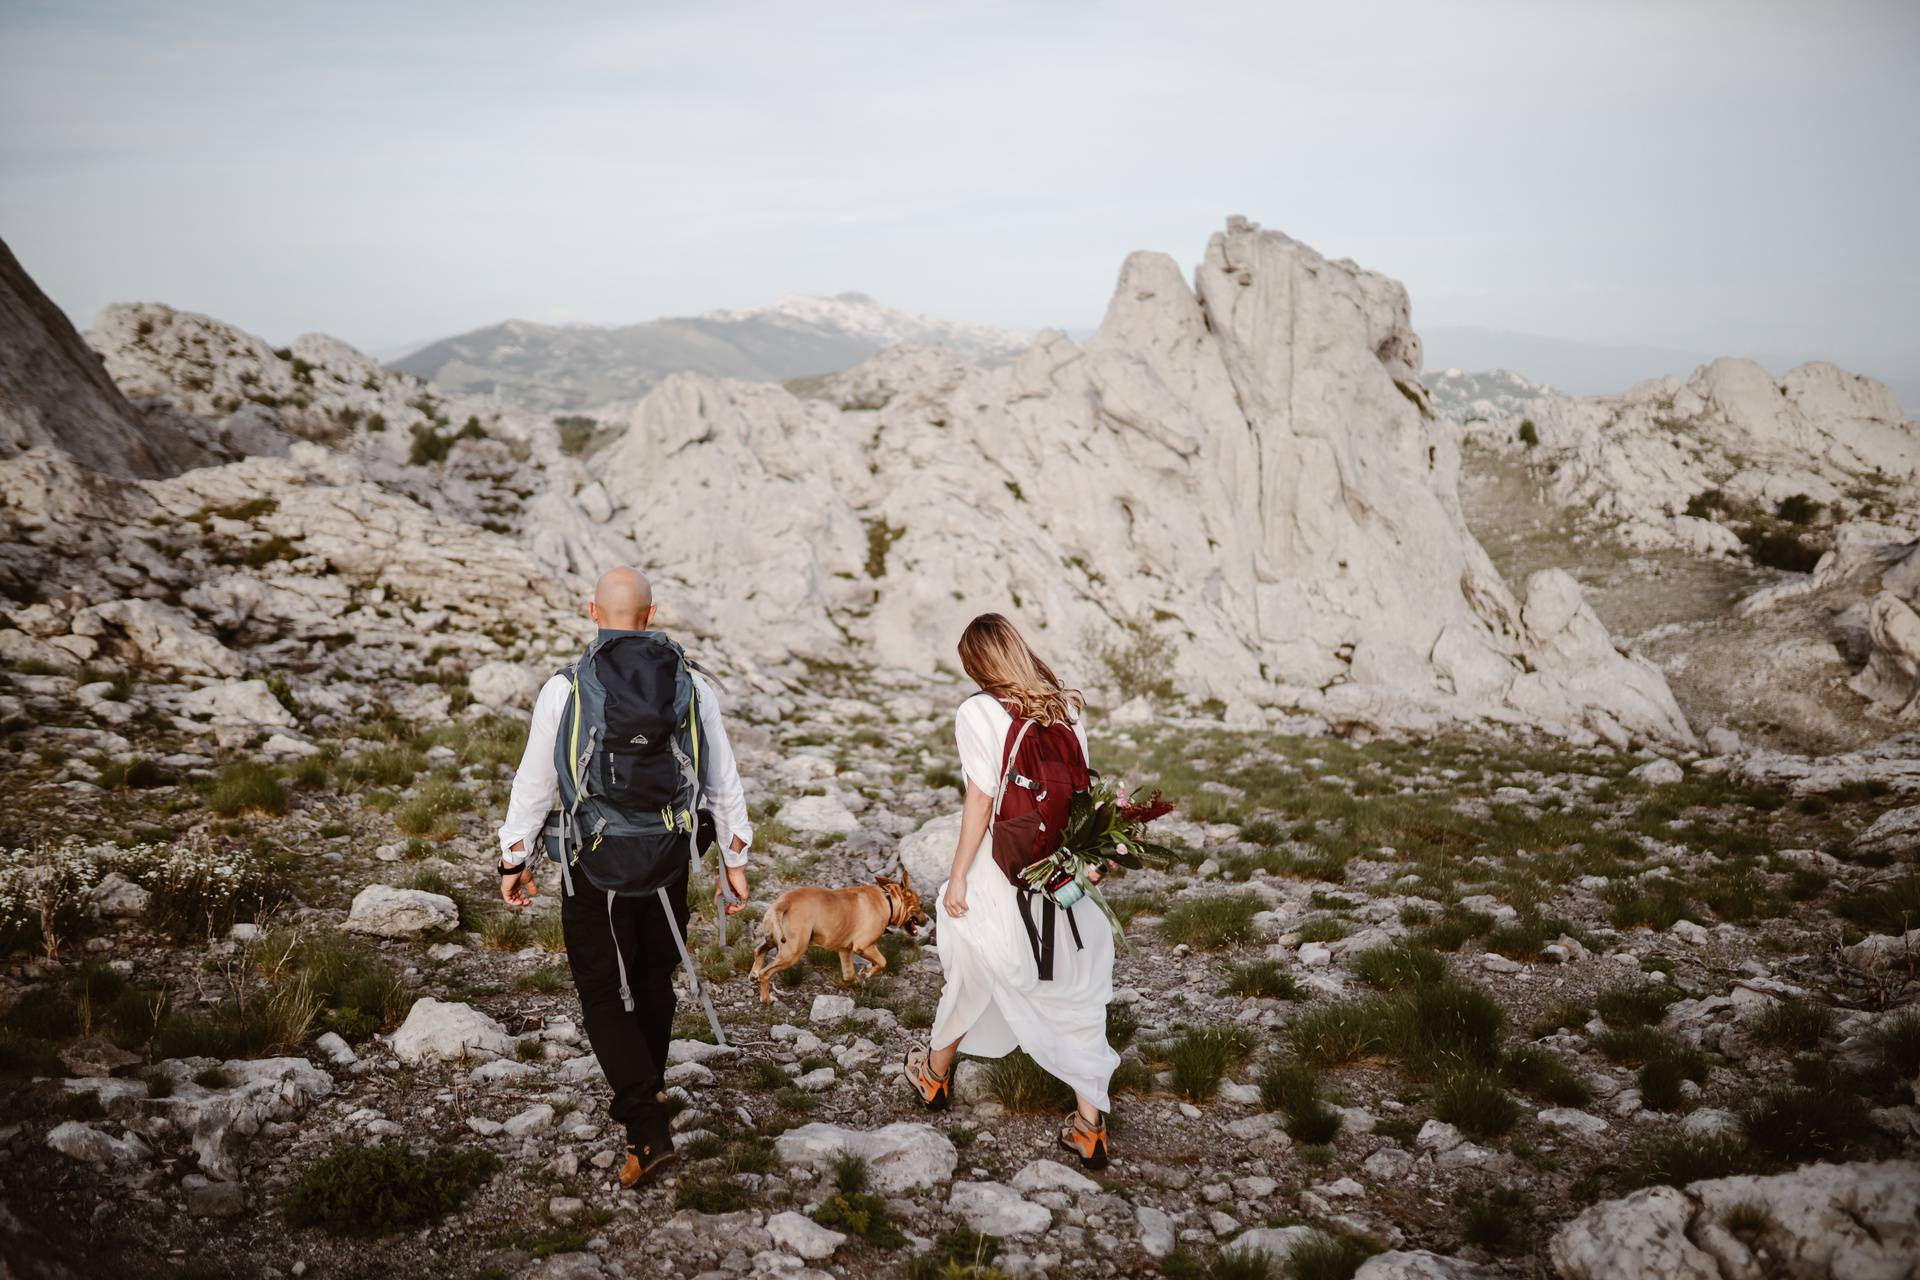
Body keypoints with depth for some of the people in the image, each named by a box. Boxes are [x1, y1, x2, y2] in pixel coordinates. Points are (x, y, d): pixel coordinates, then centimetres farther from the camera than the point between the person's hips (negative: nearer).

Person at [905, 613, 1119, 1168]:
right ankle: (1089, 1123, 13)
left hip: (1003, 868, -3)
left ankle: (935, 1075, 42)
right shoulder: (1067, 706, 1)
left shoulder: (978, 713, -12)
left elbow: (981, 800, -13)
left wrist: (958, 877, -6)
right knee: (1074, 990, 11)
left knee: (974, 972, 18)